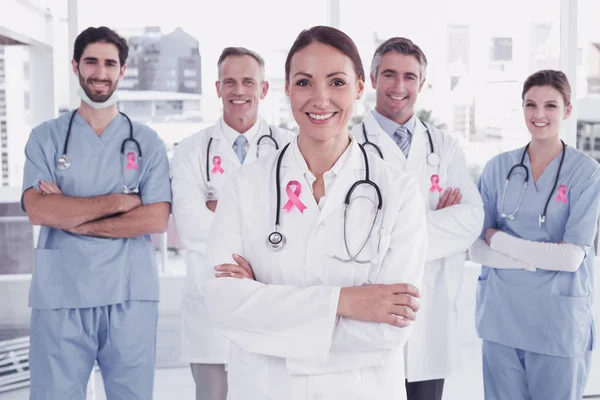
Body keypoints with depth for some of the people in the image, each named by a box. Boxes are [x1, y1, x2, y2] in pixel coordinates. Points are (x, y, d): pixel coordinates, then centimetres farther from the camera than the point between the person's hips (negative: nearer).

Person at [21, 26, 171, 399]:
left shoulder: (147, 142, 6)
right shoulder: (46, 137, 6)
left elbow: (157, 219, -6)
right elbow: (38, 210, -9)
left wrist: (73, 218, -9)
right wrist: (119, 201, -10)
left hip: (131, 297, 1)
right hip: (61, 297, 0)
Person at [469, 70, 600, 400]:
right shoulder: (498, 167, 3)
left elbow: (572, 257, -12)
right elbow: (475, 249, 0)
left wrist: (499, 240, -8)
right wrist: (540, 257, -13)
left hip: (558, 322, -2)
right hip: (500, 316, 3)